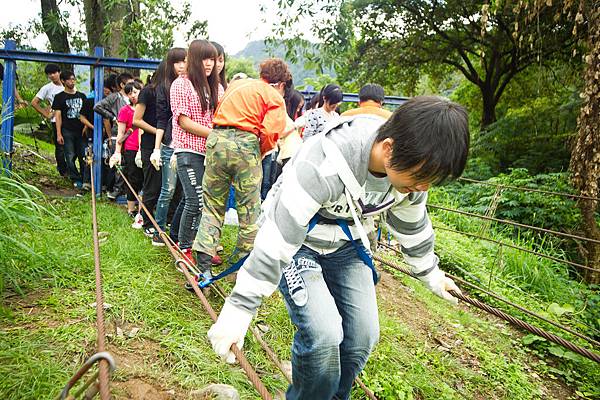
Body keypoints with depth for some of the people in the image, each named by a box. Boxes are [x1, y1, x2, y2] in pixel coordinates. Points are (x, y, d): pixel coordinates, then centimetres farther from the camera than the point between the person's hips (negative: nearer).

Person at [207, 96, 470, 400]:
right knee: (323, 336, -20)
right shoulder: (323, 167, -38)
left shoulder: (411, 165, -15)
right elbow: (277, 240, -34)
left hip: (345, 244, 6)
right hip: (296, 242, -5)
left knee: (363, 336, 0)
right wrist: (239, 309, -29)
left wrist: (431, 274, 19)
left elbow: (412, 226, 5)